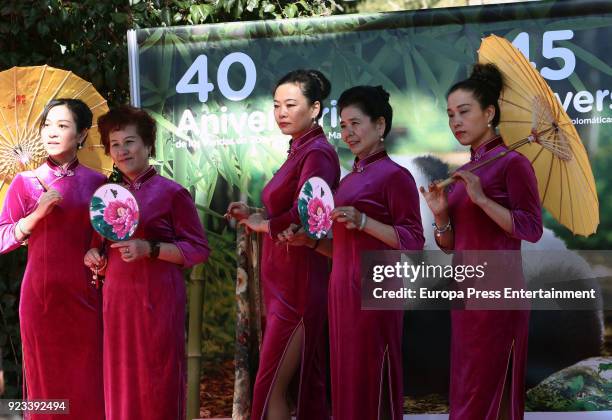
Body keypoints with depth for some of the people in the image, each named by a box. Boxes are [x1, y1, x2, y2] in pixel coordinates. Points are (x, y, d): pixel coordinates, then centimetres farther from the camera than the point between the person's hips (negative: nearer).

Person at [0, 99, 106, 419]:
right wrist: (37, 214, -13)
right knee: (47, 381, 3)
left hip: (85, 295, 1)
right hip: (40, 293, 0)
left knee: (88, 383, 1)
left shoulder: (97, 183, 6)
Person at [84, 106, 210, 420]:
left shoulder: (171, 193, -6)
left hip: (157, 299, -5)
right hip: (117, 299, 6)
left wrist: (149, 249, -18)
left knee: (156, 383, -1)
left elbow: (199, 249, -8)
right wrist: (96, 253, 3)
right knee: (120, 381, 8)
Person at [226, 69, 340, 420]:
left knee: (270, 389, -8)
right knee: (308, 388, 11)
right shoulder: (298, 151, 15)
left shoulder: (317, 153, -13)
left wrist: (259, 223, -9)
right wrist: (254, 216, 3)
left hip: (300, 284, -9)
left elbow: (303, 215, -25)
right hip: (287, 282, 9)